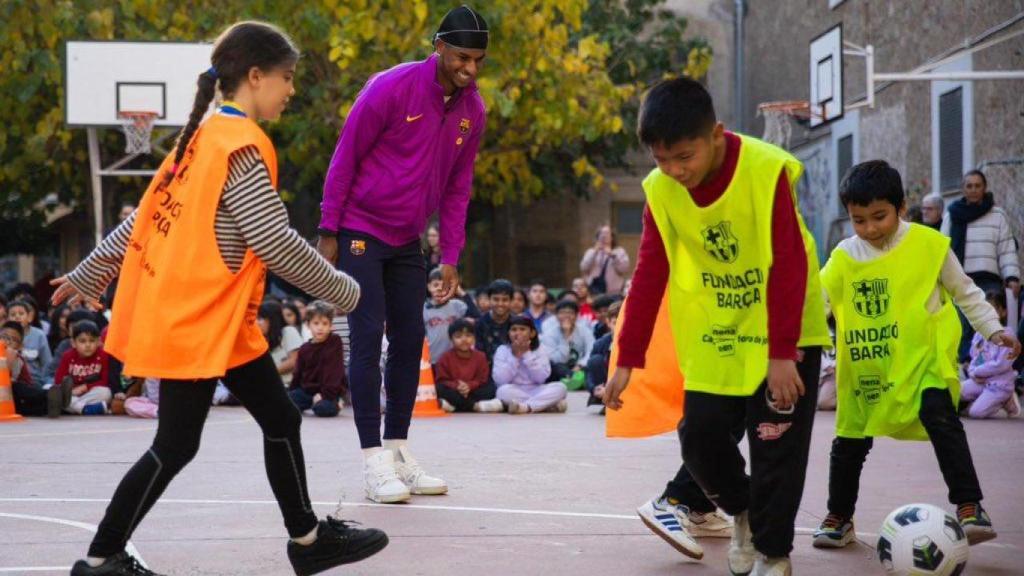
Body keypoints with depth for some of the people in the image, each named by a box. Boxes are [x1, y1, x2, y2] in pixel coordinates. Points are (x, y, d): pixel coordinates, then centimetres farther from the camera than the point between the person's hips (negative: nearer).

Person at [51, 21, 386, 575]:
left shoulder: (205, 135, 10)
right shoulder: (242, 146, -18)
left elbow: (146, 215, 16)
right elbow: (277, 244, -21)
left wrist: (88, 276, 21)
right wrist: (342, 290, -9)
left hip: (220, 322, 9)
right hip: (195, 323, -9)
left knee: (280, 420, 12)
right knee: (175, 447, -1)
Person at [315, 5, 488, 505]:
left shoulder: (473, 110, 1)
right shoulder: (391, 87, -17)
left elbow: (457, 186, 8)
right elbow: (345, 158, -12)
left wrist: (450, 257, 5)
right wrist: (328, 232, -13)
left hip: (406, 241, 6)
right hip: (360, 232, -6)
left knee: (410, 342, 6)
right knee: (368, 339, -9)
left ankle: (398, 452, 16)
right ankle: (374, 462, -7)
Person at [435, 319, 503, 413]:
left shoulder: (480, 357, 3)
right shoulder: (446, 358, 0)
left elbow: (482, 380, -2)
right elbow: (442, 381, -5)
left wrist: (469, 386, -23)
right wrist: (456, 386, -25)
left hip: (472, 392, 1)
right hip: (453, 391, -1)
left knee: (491, 389, -24)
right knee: (440, 389, -30)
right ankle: (475, 406, -35)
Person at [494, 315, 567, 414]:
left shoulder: (539, 349, 2)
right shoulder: (502, 350, -1)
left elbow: (541, 378, -11)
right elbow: (500, 380, -13)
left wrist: (527, 354, -14)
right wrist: (515, 356, -17)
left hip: (536, 392, 2)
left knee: (560, 387, -24)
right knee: (504, 390, -35)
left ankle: (524, 407, -37)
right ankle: (545, 404, -33)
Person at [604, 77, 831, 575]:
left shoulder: (767, 172, -25)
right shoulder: (661, 189, -11)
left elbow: (789, 265, -24)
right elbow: (649, 275, -5)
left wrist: (781, 352, -25)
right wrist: (627, 361, -7)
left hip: (785, 333, -4)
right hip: (714, 336, 4)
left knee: (777, 445, -5)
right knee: (700, 436, -1)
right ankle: (743, 510, 28)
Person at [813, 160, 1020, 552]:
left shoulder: (929, 244, -7)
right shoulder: (844, 257, -2)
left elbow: (965, 292, 5)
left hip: (923, 358, -3)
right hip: (866, 367, 3)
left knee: (939, 416, -27)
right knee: (850, 441, 10)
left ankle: (970, 508, -23)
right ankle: (838, 518, 29)